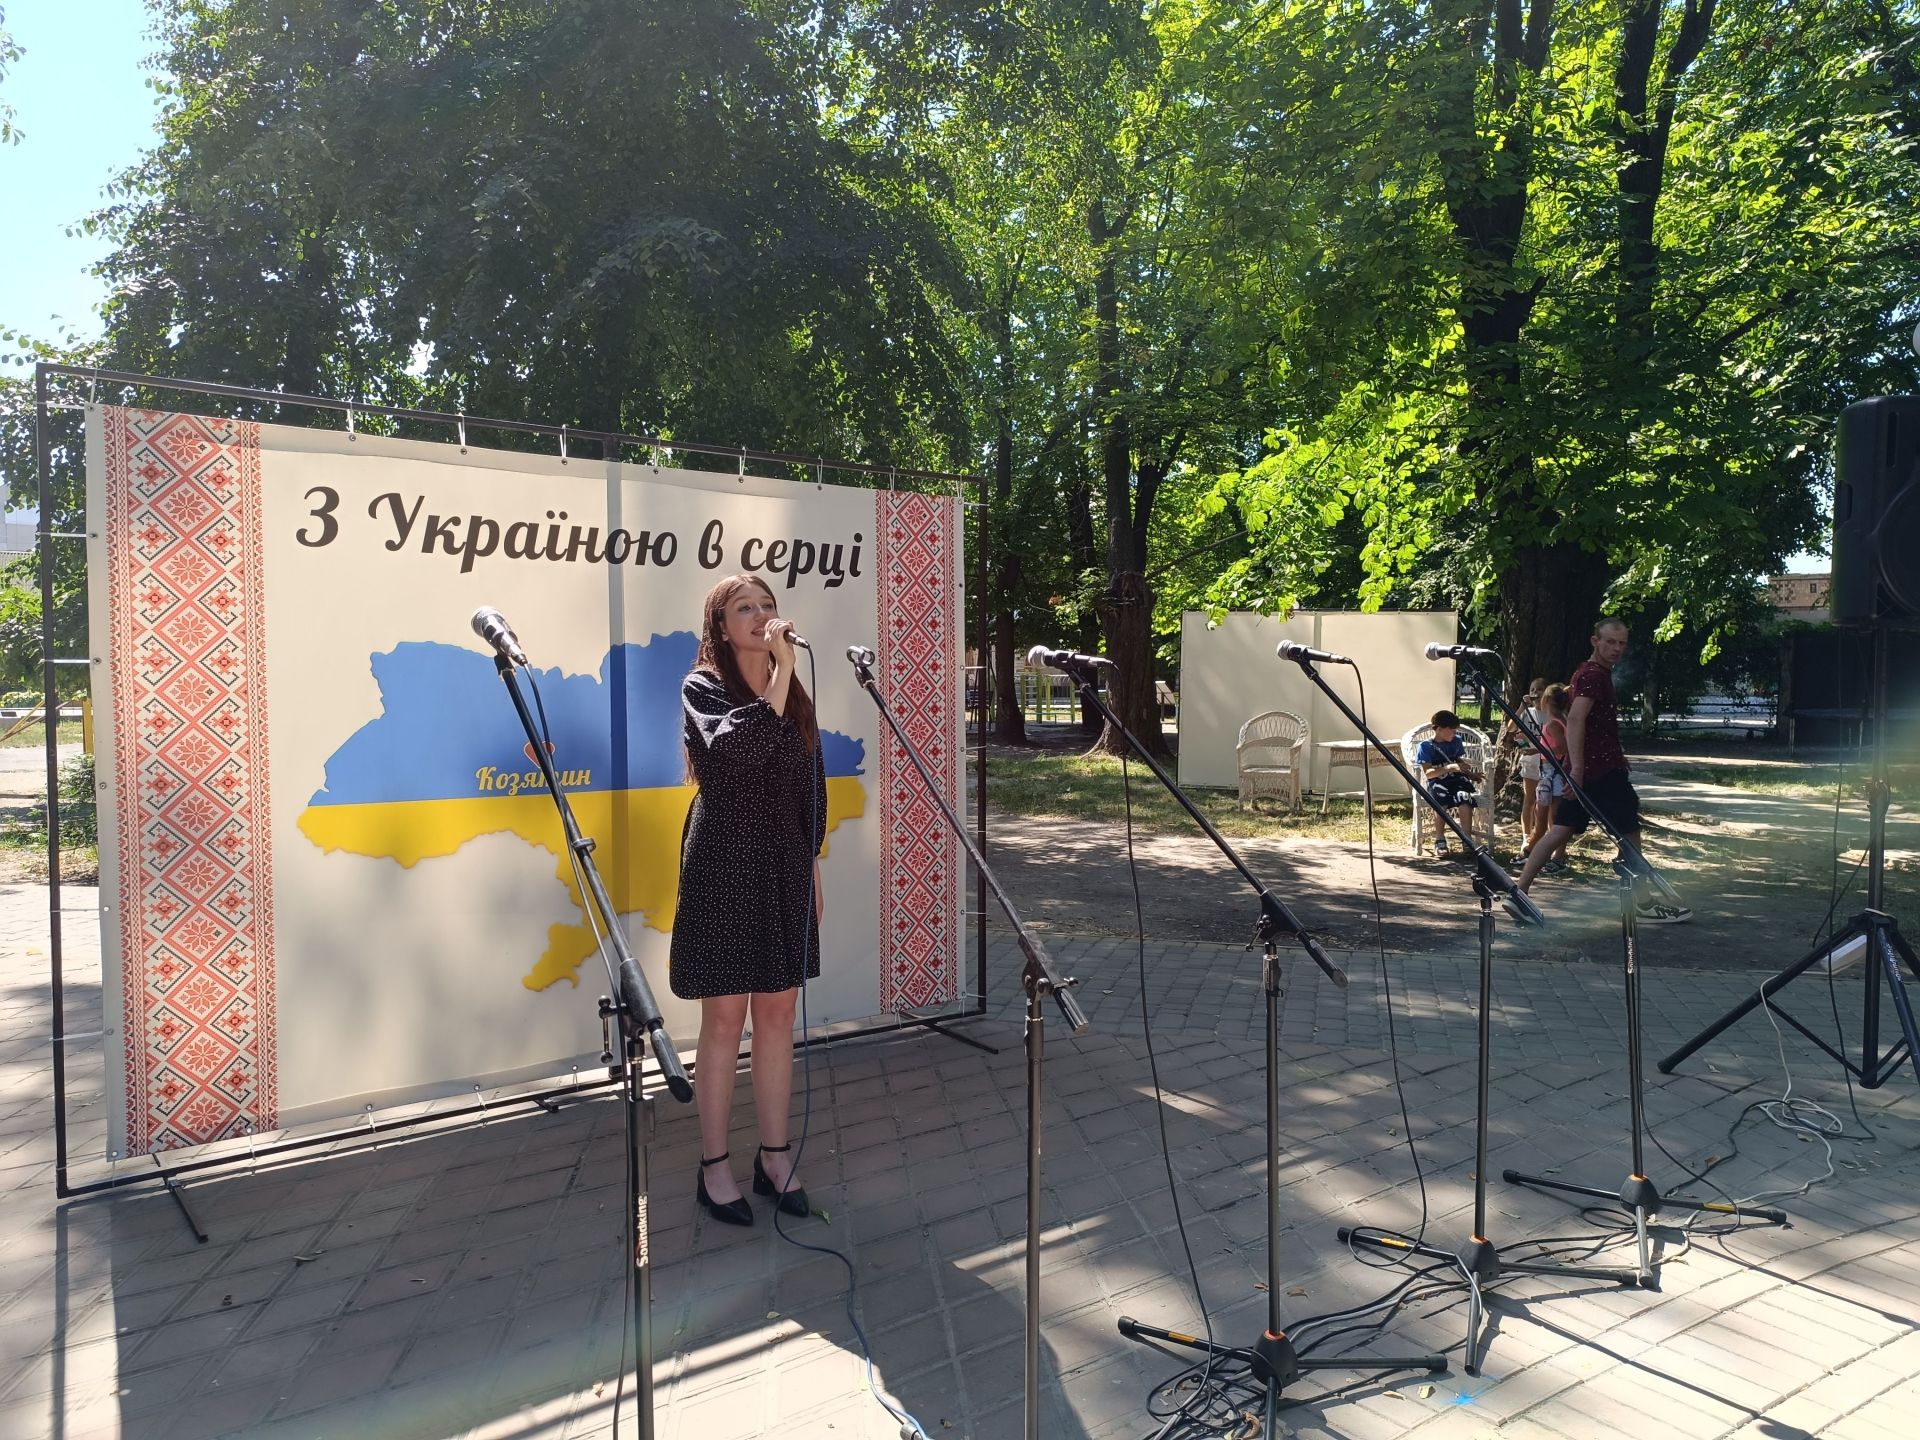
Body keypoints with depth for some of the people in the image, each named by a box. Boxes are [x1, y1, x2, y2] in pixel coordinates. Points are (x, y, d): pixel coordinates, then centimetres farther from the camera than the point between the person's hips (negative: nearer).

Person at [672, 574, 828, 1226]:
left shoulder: (796, 696, 11)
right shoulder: (702, 688, -4)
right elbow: (735, 747, -25)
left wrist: (813, 864, 13)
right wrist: (780, 670, -22)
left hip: (785, 866, 5)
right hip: (723, 866, -5)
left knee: (778, 1012, 9)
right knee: (724, 1017, 2)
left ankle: (775, 1157, 22)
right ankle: (714, 1166, 16)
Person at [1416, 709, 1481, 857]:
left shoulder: (1456, 741, 12)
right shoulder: (1426, 746, -2)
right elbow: (1428, 772, -11)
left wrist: (1471, 774, 4)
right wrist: (1450, 768, -23)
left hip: (1456, 780, 3)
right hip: (1436, 782, -3)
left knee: (1464, 796, -34)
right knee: (1442, 796, -39)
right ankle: (1440, 840, -25)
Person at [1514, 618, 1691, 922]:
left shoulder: (1588, 671, 17)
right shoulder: (1595, 675, -15)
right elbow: (1575, 719, -28)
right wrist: (1577, 768, -34)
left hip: (1585, 770, 10)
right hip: (1602, 771, -10)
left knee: (1561, 830, 5)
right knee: (1629, 831, 2)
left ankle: (1519, 893, 0)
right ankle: (1644, 905, 13)